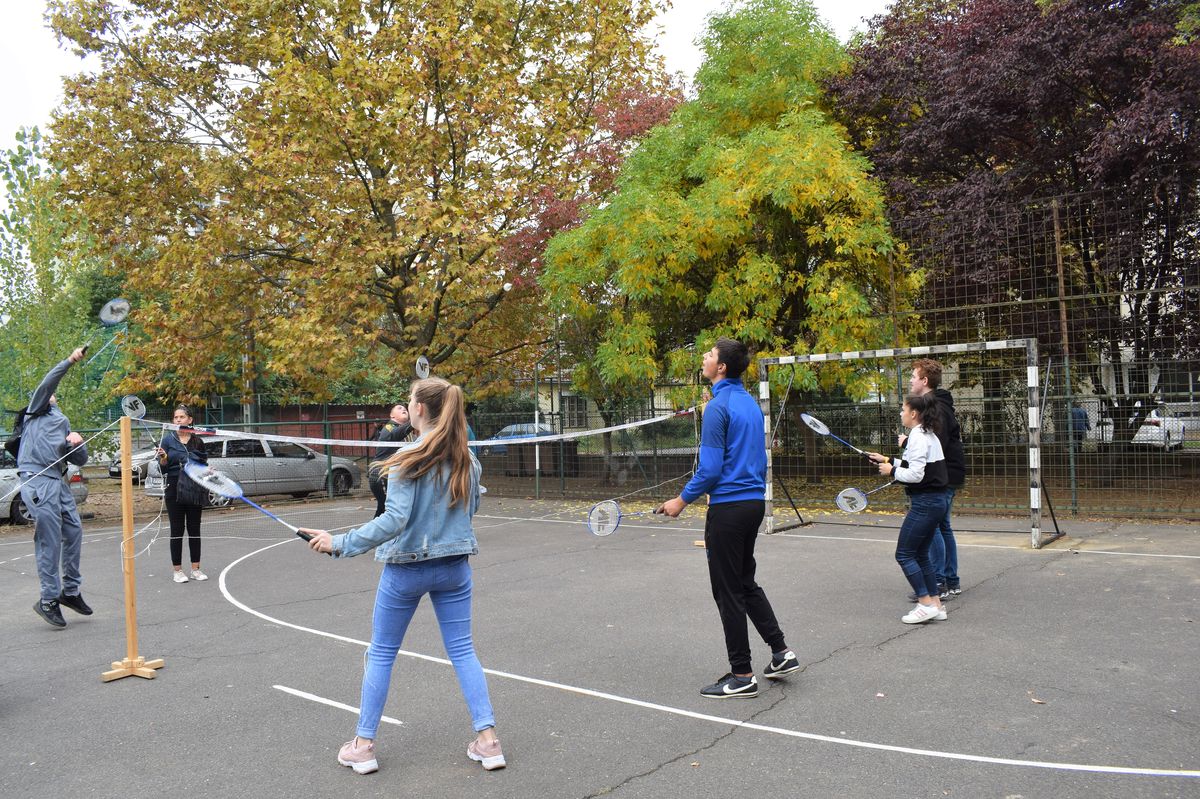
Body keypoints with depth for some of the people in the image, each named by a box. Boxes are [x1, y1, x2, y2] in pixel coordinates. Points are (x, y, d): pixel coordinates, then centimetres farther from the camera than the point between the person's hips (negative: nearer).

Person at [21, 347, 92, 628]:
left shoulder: (63, 423, 28)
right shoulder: (36, 412, 11)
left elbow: (80, 460, 20)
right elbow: (46, 384, -10)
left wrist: (78, 444, 0)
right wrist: (69, 361, -16)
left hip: (59, 481, 7)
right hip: (37, 480, -7)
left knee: (73, 533, 6)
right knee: (49, 540, -8)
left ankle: (71, 591, 17)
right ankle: (49, 600, -2)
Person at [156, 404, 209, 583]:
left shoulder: (197, 441, 7)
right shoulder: (168, 439, 0)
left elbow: (204, 464, 15)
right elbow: (163, 467, -1)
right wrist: (163, 458, -21)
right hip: (175, 488, -2)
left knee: (194, 528, 7)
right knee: (177, 529, 2)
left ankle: (196, 569, 13)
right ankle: (177, 570, 9)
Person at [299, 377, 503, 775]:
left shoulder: (408, 459, -18)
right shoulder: (467, 460, -1)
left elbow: (394, 520, -24)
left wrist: (339, 543, -20)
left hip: (406, 568, -4)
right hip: (454, 566, 4)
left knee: (381, 653, 12)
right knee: (463, 650, 12)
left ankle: (363, 746, 21)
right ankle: (488, 740, 11)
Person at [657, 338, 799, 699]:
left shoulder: (718, 407, -16)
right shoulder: (750, 404, 11)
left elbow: (710, 469, -19)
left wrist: (681, 501, -8)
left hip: (728, 507, -9)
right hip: (754, 502, 9)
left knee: (729, 592, 2)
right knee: (746, 583, 22)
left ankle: (742, 676, 10)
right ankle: (781, 652, 23)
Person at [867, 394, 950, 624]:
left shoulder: (918, 437, -17)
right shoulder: (928, 435, 14)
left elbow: (915, 474, -22)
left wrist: (892, 471, -8)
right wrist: (888, 460, 19)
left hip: (925, 502, -10)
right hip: (935, 501, 10)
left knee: (904, 554, -3)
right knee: (920, 554, 15)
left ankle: (926, 604, -2)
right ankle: (936, 604, 17)